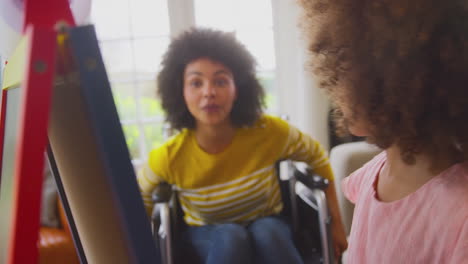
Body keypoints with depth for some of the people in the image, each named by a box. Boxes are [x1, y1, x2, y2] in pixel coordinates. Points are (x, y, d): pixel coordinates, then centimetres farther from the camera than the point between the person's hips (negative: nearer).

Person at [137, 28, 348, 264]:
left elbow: (317, 156, -3)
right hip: (208, 236, 0)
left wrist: (336, 223, -1)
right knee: (230, 237, -36)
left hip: (268, 231, 1)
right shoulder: (168, 157, -24)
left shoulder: (268, 131, -23)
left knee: (267, 232, -35)